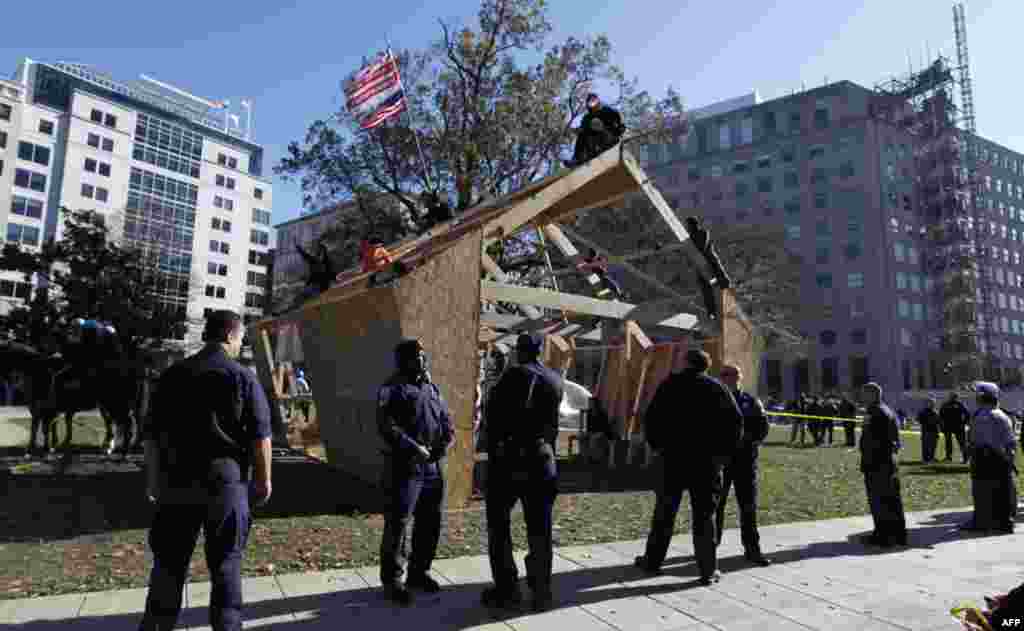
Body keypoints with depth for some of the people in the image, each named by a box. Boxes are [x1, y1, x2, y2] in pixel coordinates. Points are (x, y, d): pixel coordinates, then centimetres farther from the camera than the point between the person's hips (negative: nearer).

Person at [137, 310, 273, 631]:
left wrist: (153, 477, 17)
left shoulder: (173, 374, 5)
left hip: (177, 480, 4)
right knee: (226, 562, 7)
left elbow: (151, 431, 8)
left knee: (170, 559, 14)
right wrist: (263, 479, 1)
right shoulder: (243, 377, -7)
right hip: (226, 482, -3)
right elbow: (260, 436, -9)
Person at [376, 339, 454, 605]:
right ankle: (393, 580, 11)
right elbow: (386, 426, -17)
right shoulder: (392, 389, -6)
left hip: (433, 466, 7)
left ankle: (419, 572, 29)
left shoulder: (431, 387, 16)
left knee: (430, 523, 14)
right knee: (398, 524, -2)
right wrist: (413, 448, -21)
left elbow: (446, 418, 16)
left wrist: (447, 441, -3)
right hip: (405, 466, -7)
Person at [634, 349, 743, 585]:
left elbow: (651, 417, -2)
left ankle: (653, 560, 20)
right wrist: (725, 452, 6)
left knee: (664, 512, 10)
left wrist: (657, 445, 8)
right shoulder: (717, 387, 2)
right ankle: (708, 570, 9)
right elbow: (736, 421, 0)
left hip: (673, 457, 0)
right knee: (704, 514, 6)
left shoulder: (670, 384, 1)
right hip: (707, 460, 0)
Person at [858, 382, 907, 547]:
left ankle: (883, 535, 4)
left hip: (877, 463, -10)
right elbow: (895, 439, 20)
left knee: (878, 500, -2)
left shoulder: (874, 414, -17)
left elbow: (870, 442, -21)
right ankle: (898, 535, 23)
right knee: (892, 499, 15)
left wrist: (865, 464, -19)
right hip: (890, 461, 10)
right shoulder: (888, 411, 16)